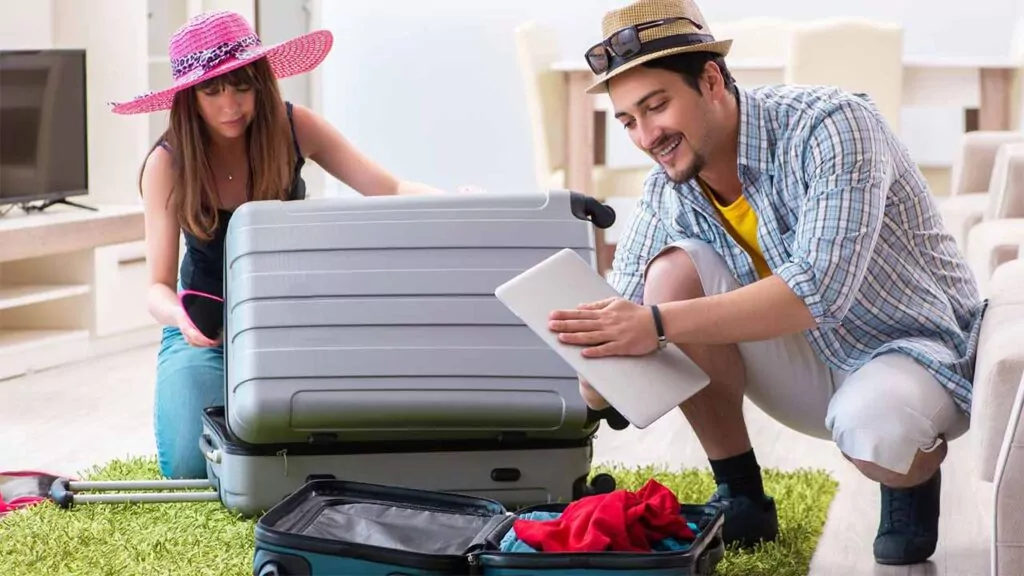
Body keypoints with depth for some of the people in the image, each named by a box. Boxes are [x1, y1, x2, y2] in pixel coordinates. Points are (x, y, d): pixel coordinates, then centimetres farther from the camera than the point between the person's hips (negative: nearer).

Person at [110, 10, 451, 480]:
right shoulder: (167, 164, -17)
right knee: (192, 465, -22)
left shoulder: (293, 128, -13)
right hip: (206, 331, -1)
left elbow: (390, 190, -17)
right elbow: (158, 287, -18)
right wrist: (182, 318, -43)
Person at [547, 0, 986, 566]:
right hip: (810, 363, 5)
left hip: (918, 347, -5)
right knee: (673, 272, -18)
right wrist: (600, 381, -29)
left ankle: (915, 477, 0)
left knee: (871, 430, -39)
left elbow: (822, 290, -38)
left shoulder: (829, 125, -25)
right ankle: (739, 498, -5)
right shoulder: (665, 195, -8)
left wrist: (660, 324, -44)